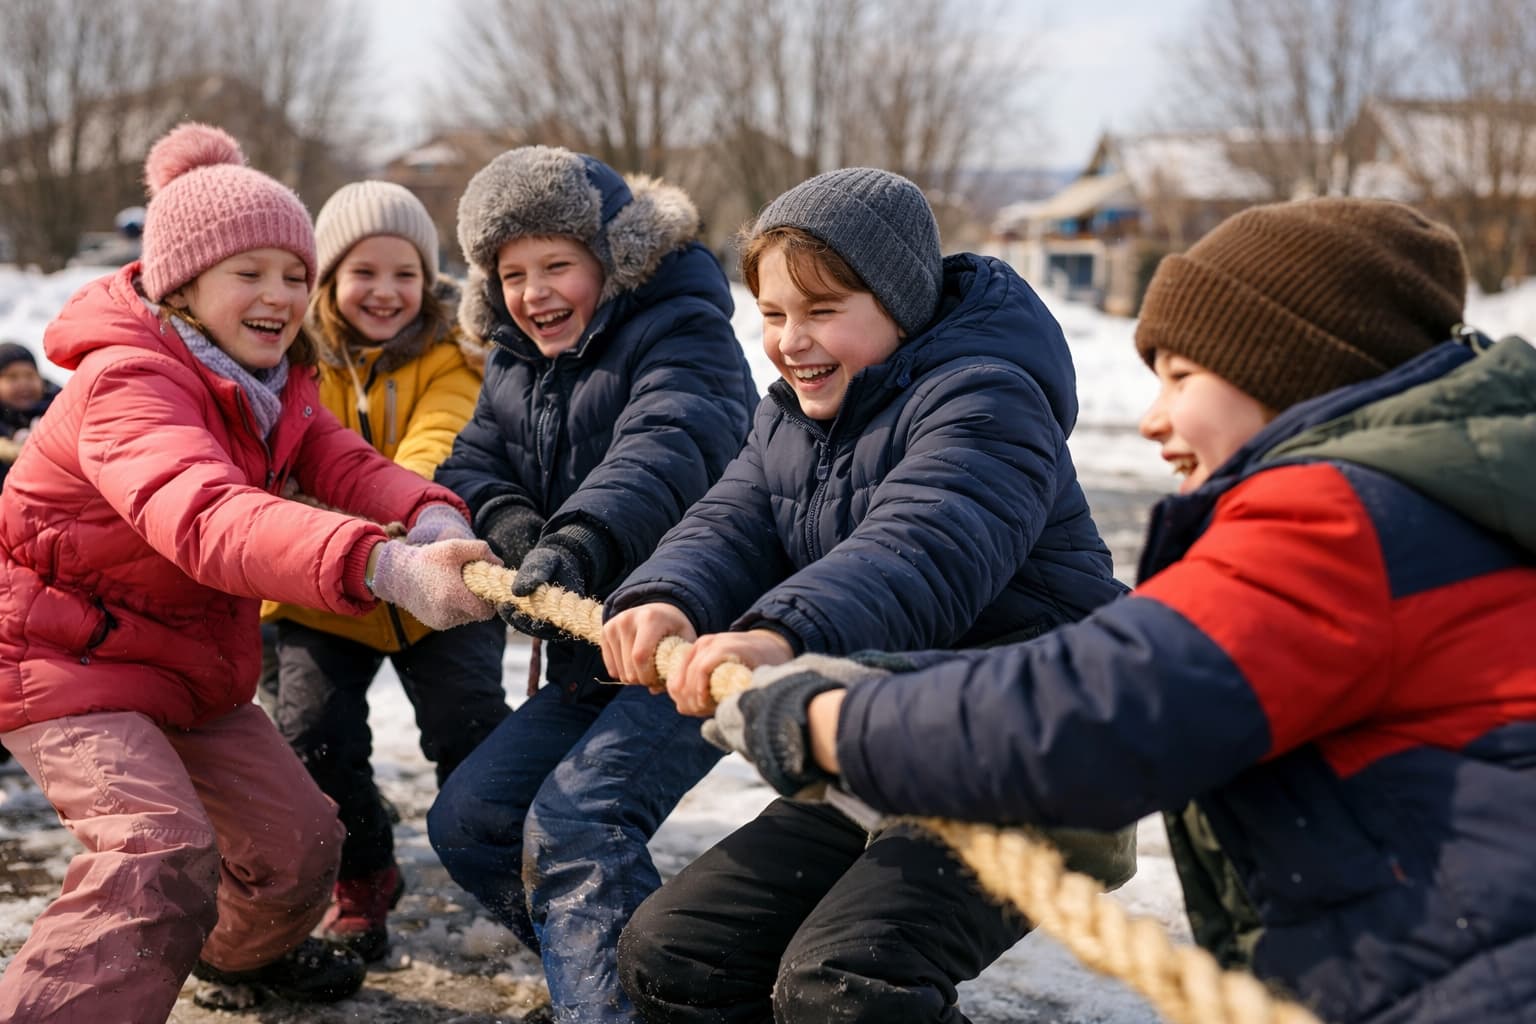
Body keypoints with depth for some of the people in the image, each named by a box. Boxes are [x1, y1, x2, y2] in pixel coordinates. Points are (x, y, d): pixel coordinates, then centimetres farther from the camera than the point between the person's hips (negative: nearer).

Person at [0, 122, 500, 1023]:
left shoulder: (273, 385, 3)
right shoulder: (128, 383, -28)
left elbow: (342, 462, -14)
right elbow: (207, 517, -47)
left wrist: (431, 519, -39)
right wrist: (385, 567, -64)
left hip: (194, 659, 8)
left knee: (299, 840, 14)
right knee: (166, 862, -28)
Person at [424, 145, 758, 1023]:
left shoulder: (684, 335, -13)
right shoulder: (518, 363, 13)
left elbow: (665, 451, -32)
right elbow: (471, 464, 7)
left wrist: (579, 542, -50)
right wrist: (504, 517, -17)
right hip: (591, 657, 9)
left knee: (573, 819, -26)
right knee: (468, 819, 8)